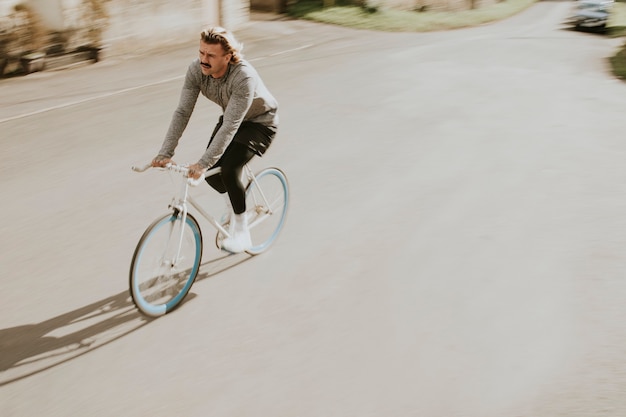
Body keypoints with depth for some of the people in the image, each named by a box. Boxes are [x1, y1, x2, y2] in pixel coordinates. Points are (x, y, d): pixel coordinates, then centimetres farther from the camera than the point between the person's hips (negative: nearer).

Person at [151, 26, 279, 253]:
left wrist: (203, 163, -46)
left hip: (260, 121, -6)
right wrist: (165, 153, -30)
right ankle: (236, 204, 26)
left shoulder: (244, 77, -38)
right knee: (210, 172, -6)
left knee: (229, 169, -23)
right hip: (232, 118, 6)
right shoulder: (196, 70, -21)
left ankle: (241, 232, -4)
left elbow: (230, 126, -41)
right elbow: (182, 112, -22)